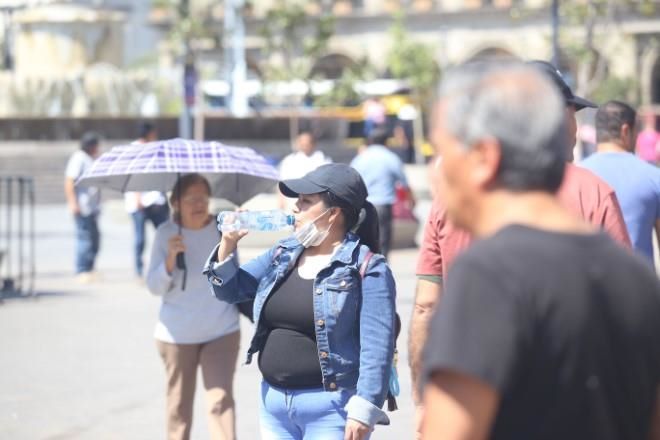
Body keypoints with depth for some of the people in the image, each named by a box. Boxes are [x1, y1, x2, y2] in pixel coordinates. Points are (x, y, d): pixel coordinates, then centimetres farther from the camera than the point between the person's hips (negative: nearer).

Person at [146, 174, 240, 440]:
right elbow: (155, 287, -8)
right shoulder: (166, 234, -7)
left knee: (221, 400, -12)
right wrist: (171, 257, -23)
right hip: (177, 334, 0)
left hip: (221, 331, 0)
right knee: (179, 405, 12)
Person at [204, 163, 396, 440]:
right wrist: (228, 245, 3)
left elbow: (376, 345, -16)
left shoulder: (367, 269, -9)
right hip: (274, 404, 7)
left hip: (331, 408, -7)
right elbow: (229, 289, 20)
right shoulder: (283, 254, 12)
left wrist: (363, 410, -23)